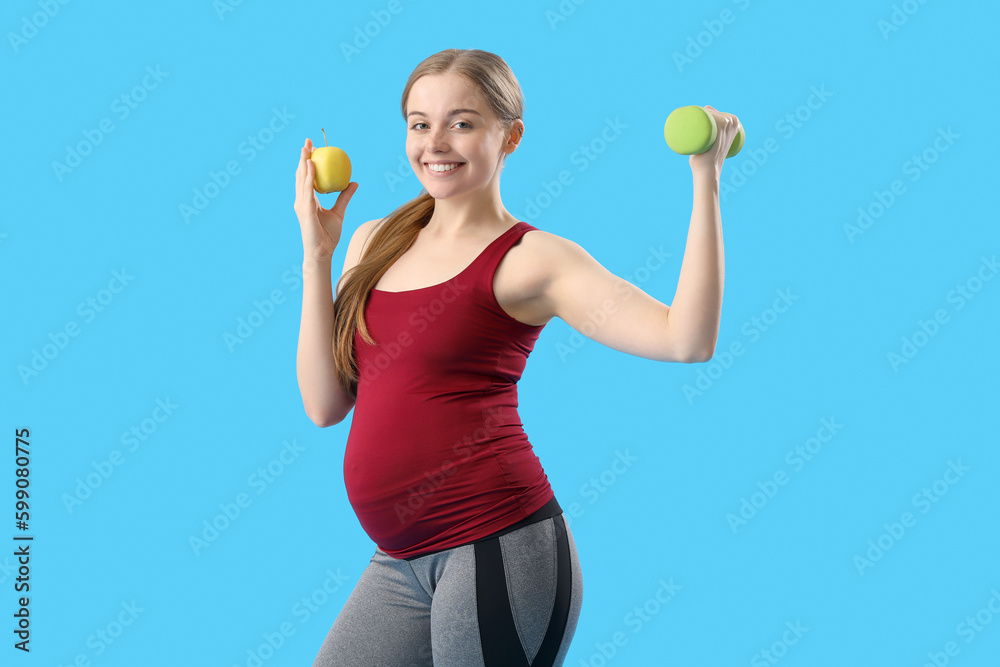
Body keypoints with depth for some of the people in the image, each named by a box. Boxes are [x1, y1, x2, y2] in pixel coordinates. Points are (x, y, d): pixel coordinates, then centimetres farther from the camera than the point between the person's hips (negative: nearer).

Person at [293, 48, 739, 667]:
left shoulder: (530, 260, -6)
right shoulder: (374, 244, 12)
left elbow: (686, 339, -19)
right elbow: (326, 404, 5)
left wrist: (705, 179, -19)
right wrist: (318, 255, 2)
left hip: (498, 546, -6)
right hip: (402, 565, 6)